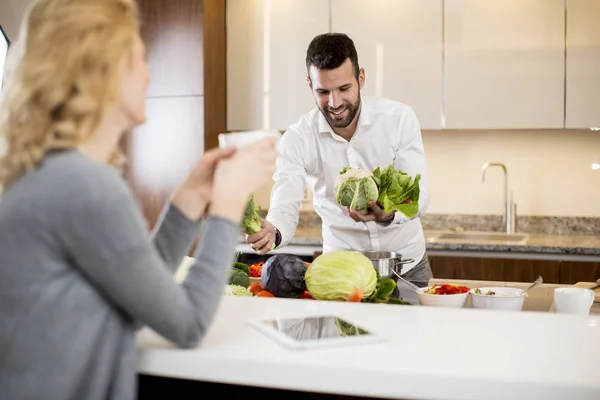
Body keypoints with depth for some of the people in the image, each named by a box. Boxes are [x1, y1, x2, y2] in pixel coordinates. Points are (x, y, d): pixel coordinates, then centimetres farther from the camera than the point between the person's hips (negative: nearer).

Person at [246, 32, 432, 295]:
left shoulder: (400, 118, -13)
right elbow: (285, 208, -19)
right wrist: (272, 232, -43)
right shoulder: (297, 139, -13)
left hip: (406, 264, 0)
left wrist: (387, 215, -37)